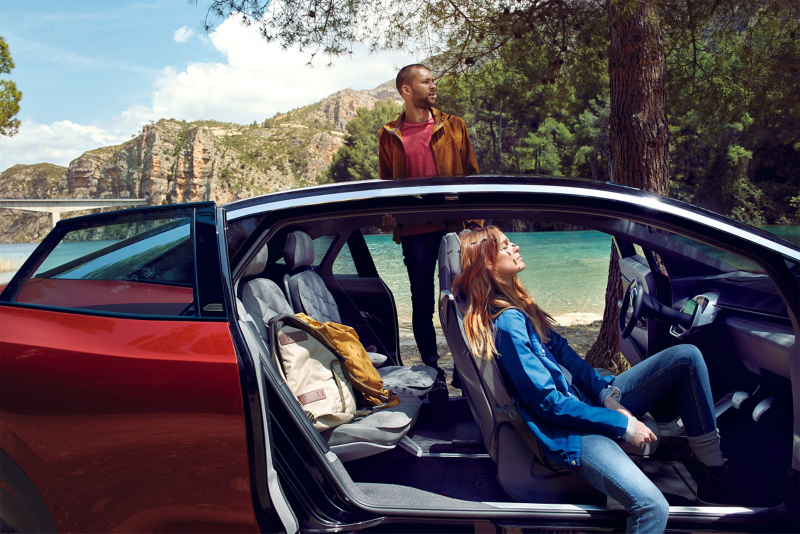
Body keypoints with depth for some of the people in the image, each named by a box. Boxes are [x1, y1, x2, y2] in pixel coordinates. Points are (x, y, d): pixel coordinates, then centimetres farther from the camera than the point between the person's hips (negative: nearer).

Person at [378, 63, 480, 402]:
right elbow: (386, 183, 15)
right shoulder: (389, 135, 10)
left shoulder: (453, 126, 10)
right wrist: (387, 217, -3)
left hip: (454, 226, 0)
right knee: (423, 304, 3)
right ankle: (434, 373, 15)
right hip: (415, 232, 0)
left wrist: (474, 219, -1)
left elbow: (471, 175, 9)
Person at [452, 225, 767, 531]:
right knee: (652, 507, -32)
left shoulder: (517, 305, 9)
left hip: (591, 400, 10)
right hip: (567, 431, -10)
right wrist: (623, 425, -13)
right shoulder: (507, 323, -20)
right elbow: (548, 403, -20)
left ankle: (716, 478, 2)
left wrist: (608, 396, -2)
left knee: (686, 356, -1)